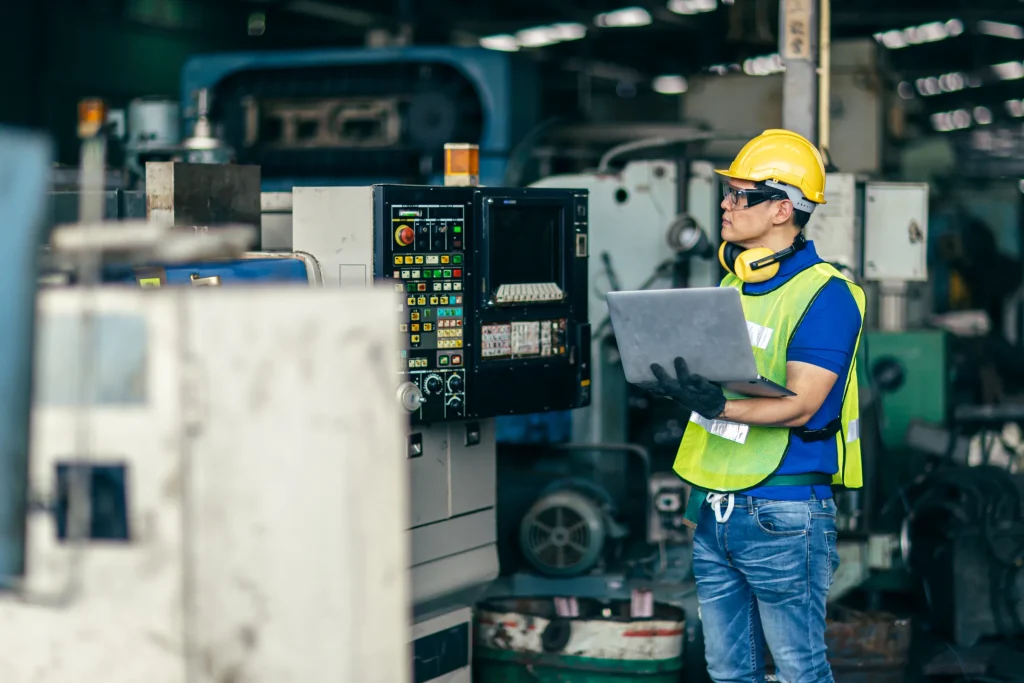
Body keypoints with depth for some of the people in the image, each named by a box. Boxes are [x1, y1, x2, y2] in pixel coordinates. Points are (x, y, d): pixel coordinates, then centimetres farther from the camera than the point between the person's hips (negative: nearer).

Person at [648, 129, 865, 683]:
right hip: (714, 509, 8)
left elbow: (800, 406, -21)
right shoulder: (734, 282, 13)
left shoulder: (824, 294, -13)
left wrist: (718, 406, -34)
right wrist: (677, 380, 3)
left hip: (781, 513, -8)